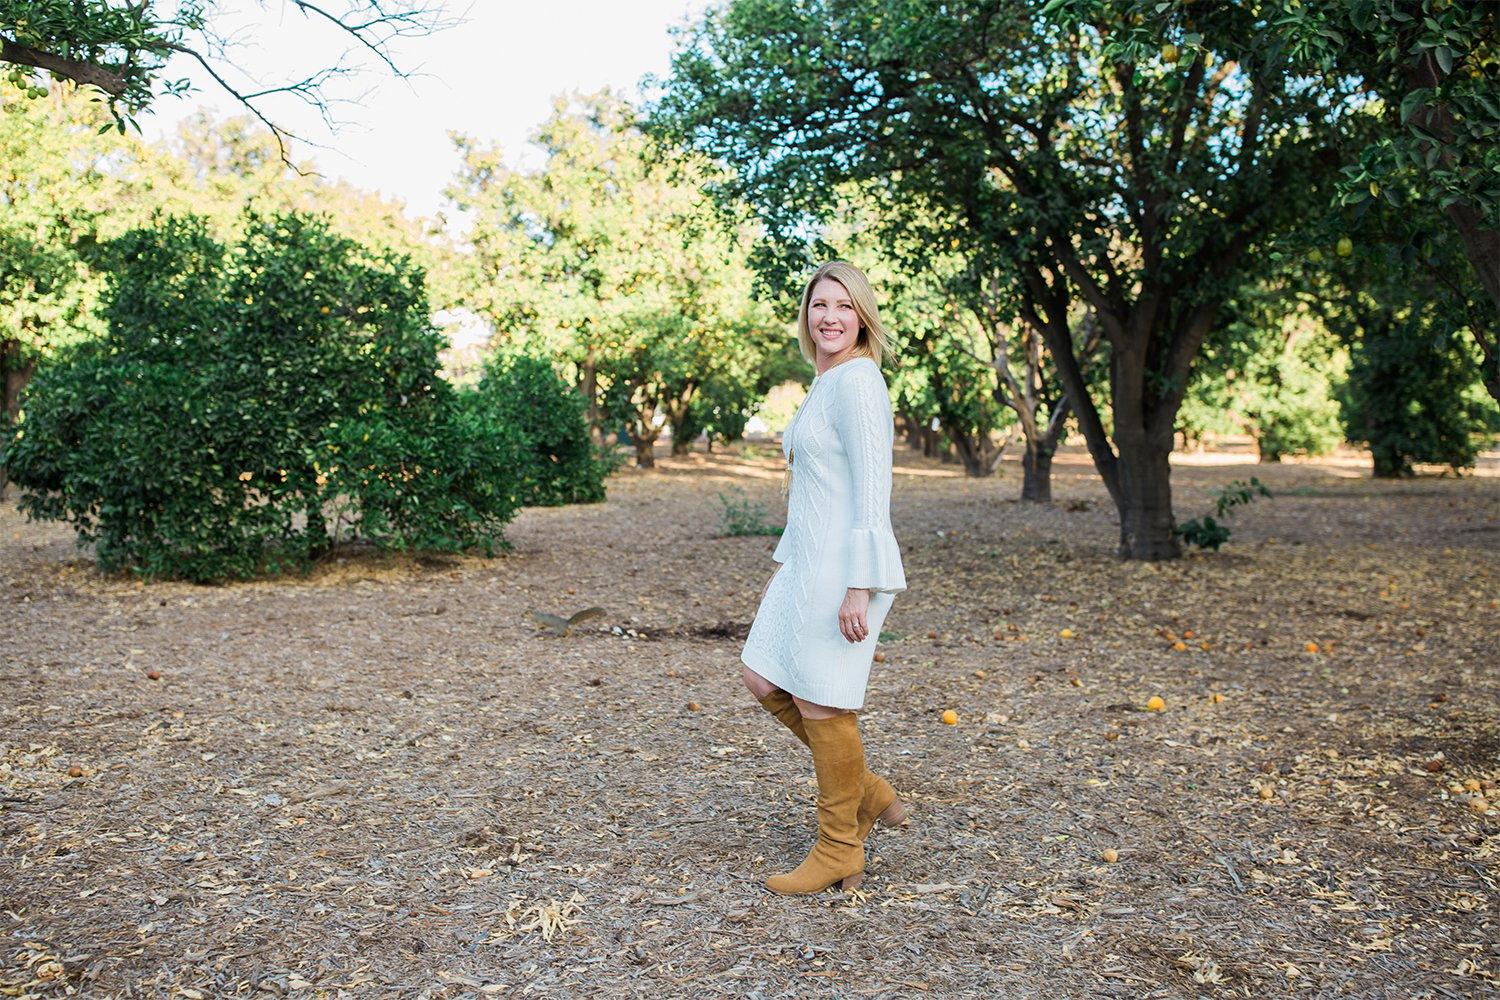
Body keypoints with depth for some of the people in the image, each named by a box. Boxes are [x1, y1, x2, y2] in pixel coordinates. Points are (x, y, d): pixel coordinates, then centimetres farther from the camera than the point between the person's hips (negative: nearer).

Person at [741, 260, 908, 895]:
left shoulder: (857, 383, -14)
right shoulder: (826, 384, 16)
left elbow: (872, 492, -20)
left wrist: (858, 587, -22)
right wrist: (784, 563, 22)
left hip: (845, 567, -10)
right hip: (809, 561, 10)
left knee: (821, 703, 0)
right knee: (764, 681, 14)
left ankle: (840, 853, 18)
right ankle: (868, 794, 26)